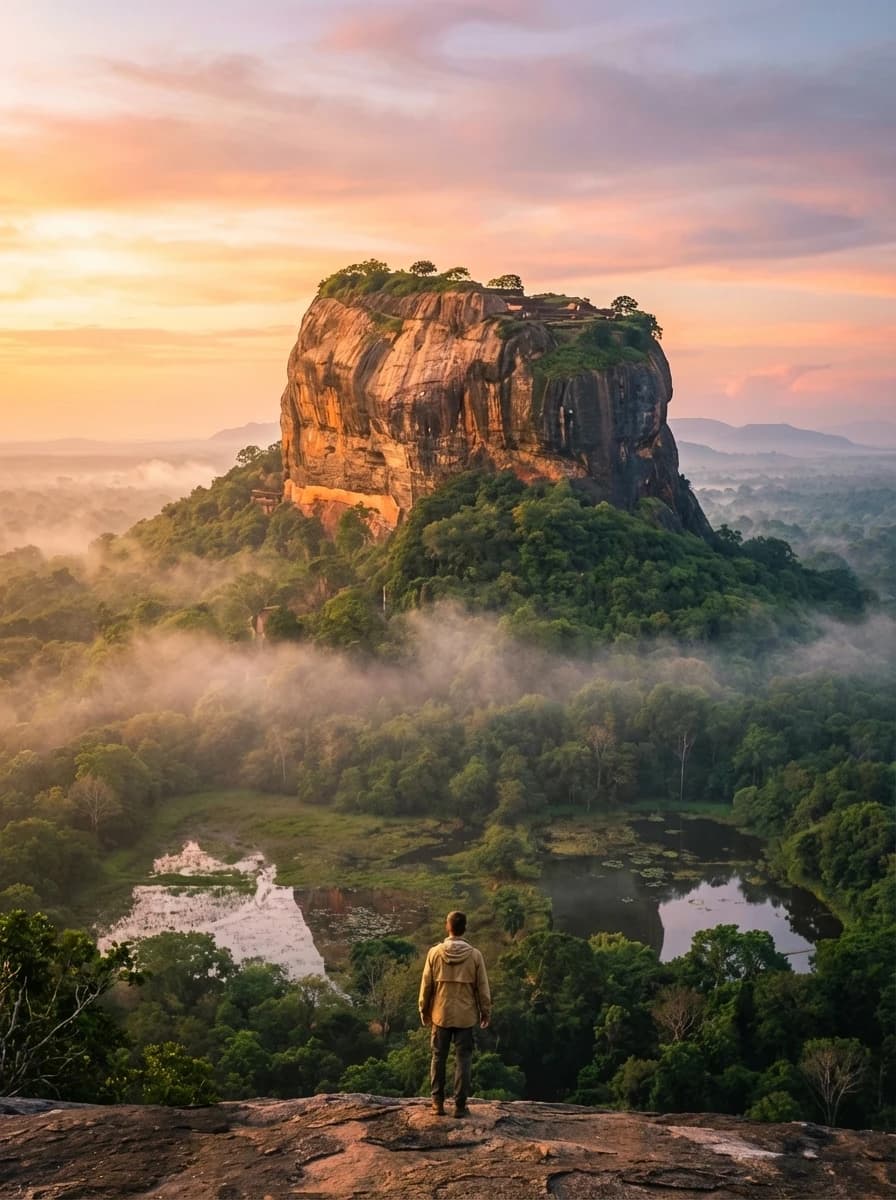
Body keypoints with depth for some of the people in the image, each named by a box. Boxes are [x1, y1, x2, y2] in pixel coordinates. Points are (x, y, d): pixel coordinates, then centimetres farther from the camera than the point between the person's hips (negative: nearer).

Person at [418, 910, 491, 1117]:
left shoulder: (435, 953, -6)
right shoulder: (474, 955, -8)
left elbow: (426, 985, 0)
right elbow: (482, 988, -2)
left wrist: (424, 1011, 12)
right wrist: (486, 1013, 9)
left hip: (441, 1014, 1)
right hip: (465, 1015, -1)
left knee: (438, 1058, 11)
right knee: (463, 1060, 5)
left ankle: (438, 1102, 13)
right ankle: (460, 1105, 4)